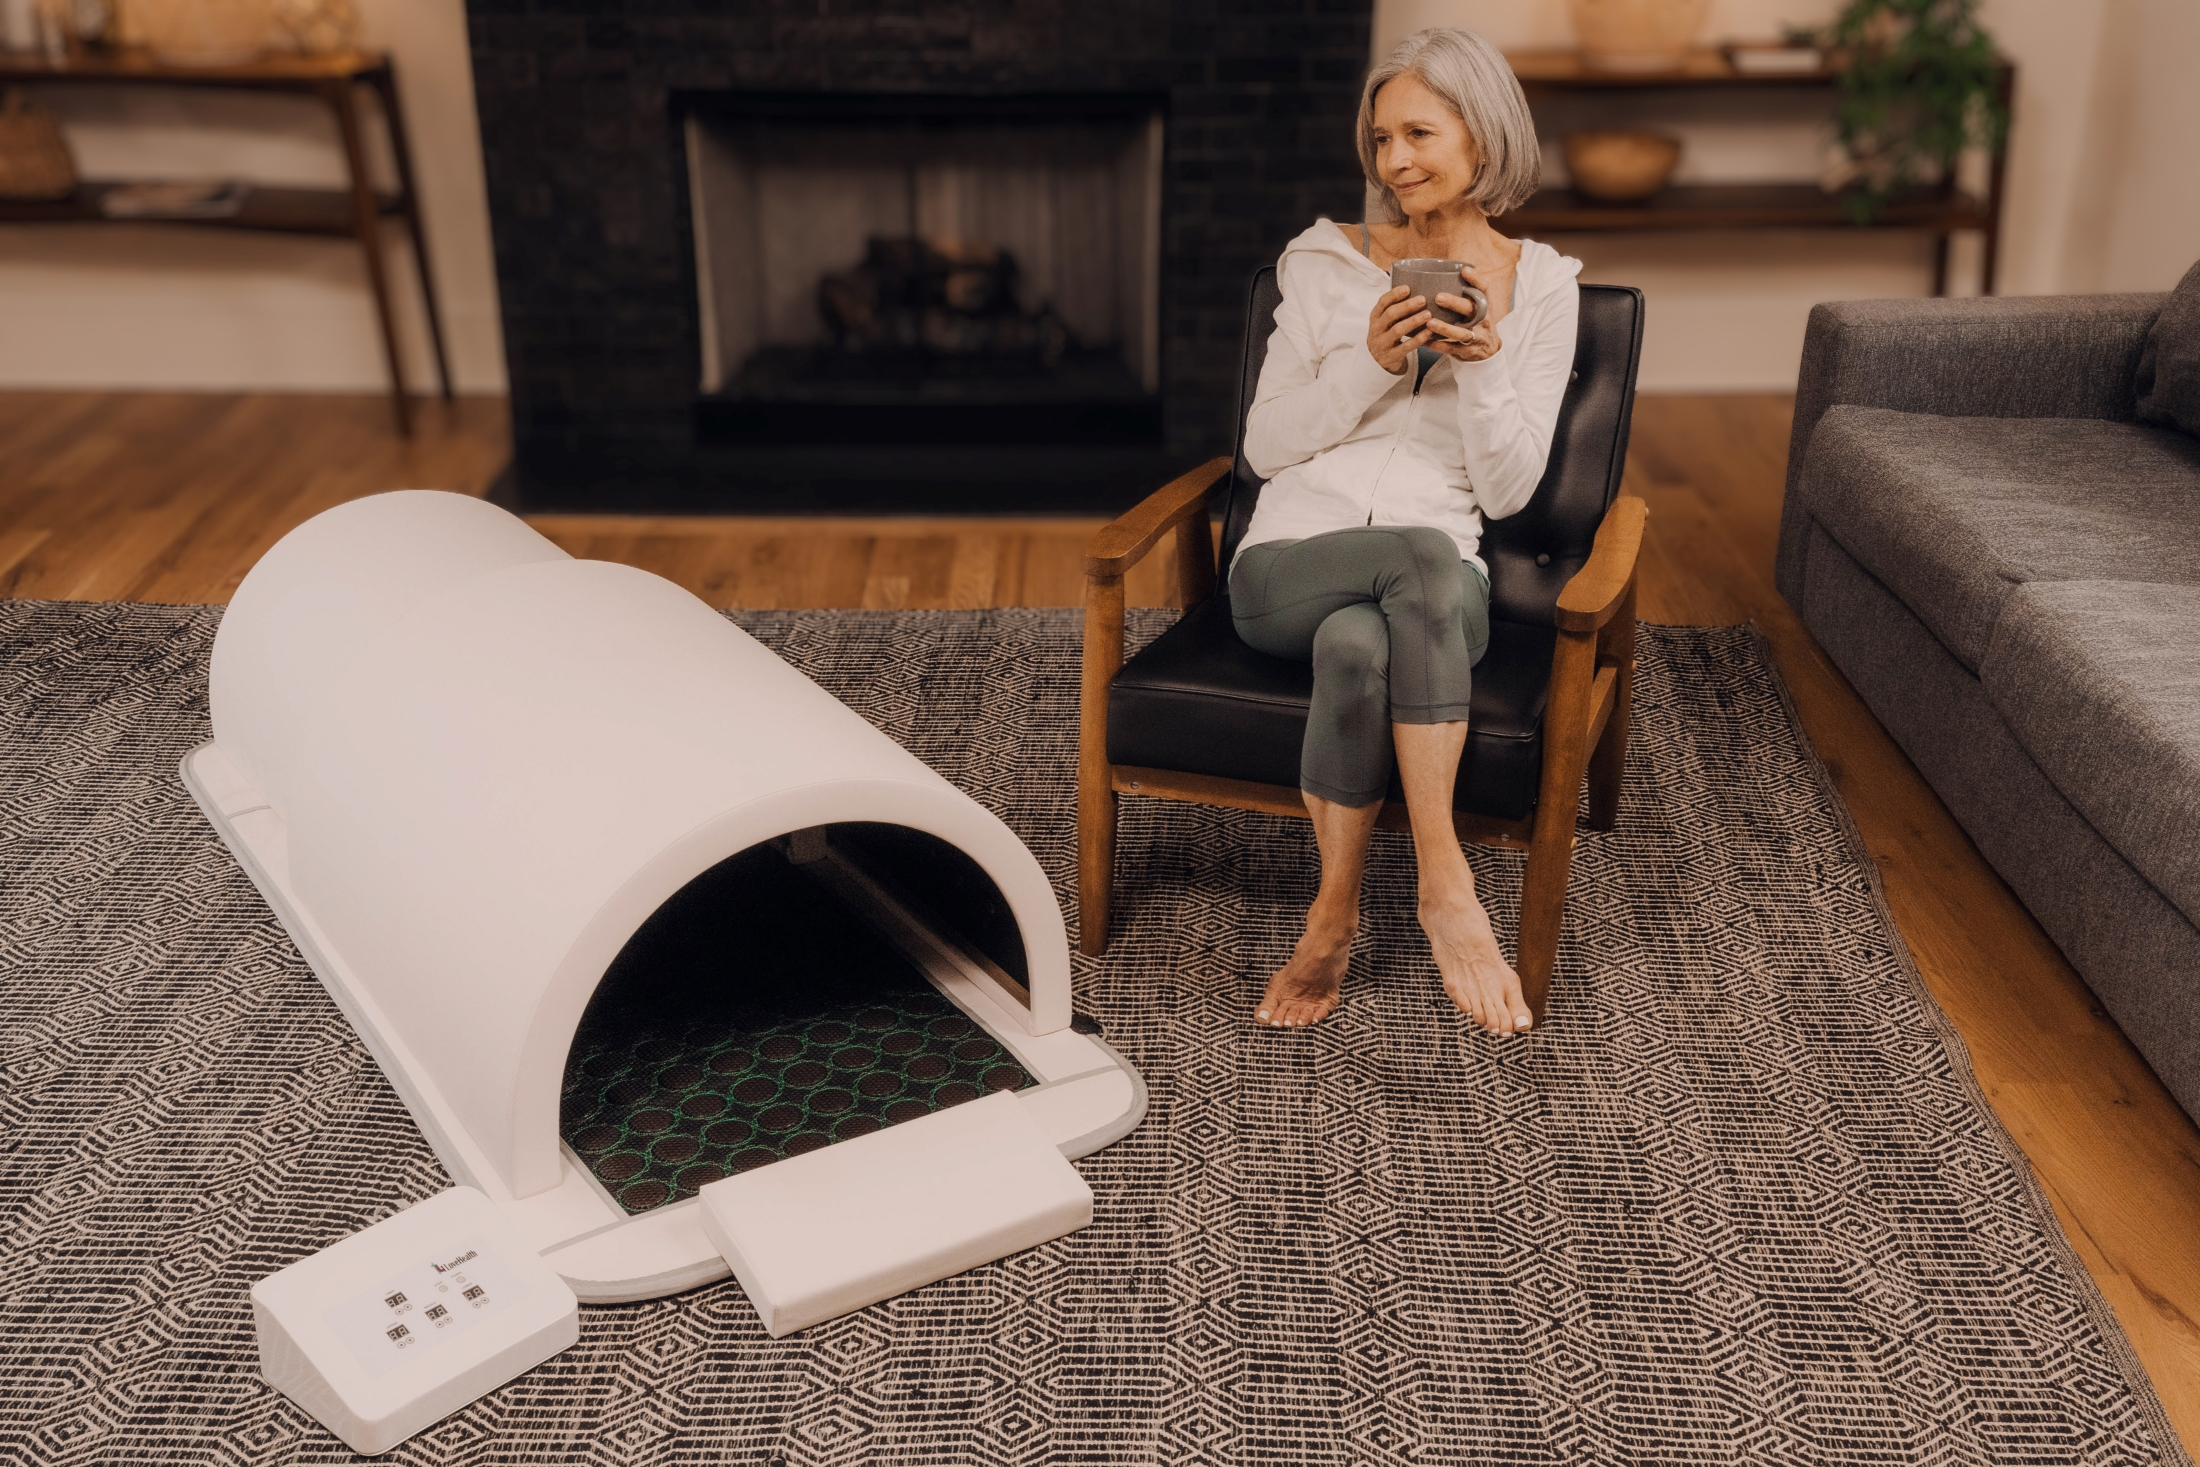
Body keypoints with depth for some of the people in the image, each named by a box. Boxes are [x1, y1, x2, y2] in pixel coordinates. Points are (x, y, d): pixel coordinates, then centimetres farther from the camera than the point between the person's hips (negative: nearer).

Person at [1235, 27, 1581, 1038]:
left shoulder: (1541, 285, 10)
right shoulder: (1325, 262, 11)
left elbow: (1506, 490, 3)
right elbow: (1264, 447, 5)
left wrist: (1481, 364, -13)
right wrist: (1373, 363, -9)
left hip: (1439, 582, 0)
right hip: (1289, 567, 0)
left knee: (1360, 644, -38)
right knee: (1426, 556, -36)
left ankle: (1335, 913, -24)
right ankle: (1444, 883, -29)